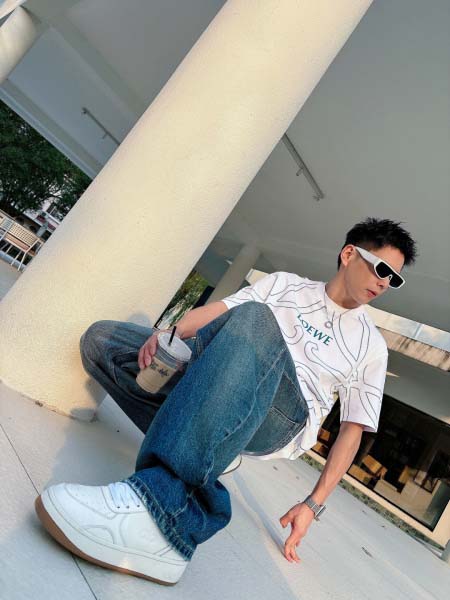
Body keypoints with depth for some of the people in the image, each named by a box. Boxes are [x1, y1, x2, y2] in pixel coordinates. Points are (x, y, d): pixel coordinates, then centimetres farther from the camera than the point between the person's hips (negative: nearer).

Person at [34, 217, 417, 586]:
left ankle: (161, 512, -43)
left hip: (283, 420, -3)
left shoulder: (371, 345, 14)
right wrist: (168, 332, -13)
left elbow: (352, 429, 11)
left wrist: (314, 504, 4)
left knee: (254, 319, -35)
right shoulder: (286, 283, 18)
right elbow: (220, 309, 6)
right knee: (101, 338, -6)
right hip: (216, 385, 4)